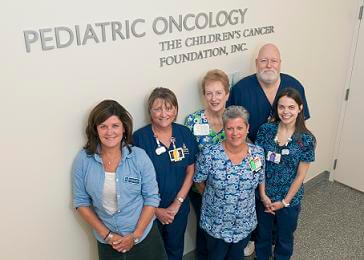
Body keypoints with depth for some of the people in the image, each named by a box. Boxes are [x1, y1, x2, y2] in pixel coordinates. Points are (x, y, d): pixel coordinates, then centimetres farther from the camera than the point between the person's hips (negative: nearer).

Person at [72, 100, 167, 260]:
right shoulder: (83, 160, -9)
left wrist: (135, 236, -12)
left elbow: (152, 198, -7)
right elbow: (81, 202, -4)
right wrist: (107, 235, -10)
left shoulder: (139, 156, -11)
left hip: (144, 237, 0)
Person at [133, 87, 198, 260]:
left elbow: (190, 171, -2)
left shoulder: (185, 134, -7)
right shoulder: (139, 137, -18)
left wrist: (177, 204, -8)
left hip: (179, 207, 3)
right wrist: (156, 210, -13)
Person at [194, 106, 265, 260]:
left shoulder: (258, 153, -11)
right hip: (215, 224, -2)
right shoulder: (209, 154, -22)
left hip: (245, 224, 3)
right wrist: (213, 197, 3)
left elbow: (260, 182, 3)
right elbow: (199, 182, -8)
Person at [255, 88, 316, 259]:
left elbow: (300, 175, -10)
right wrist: (263, 195, -9)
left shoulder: (306, 140, -14)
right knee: (262, 234, 21)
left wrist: (285, 201, -9)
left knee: (284, 238, 20)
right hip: (264, 196, 1)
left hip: (290, 199, -1)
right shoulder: (265, 130, -10)